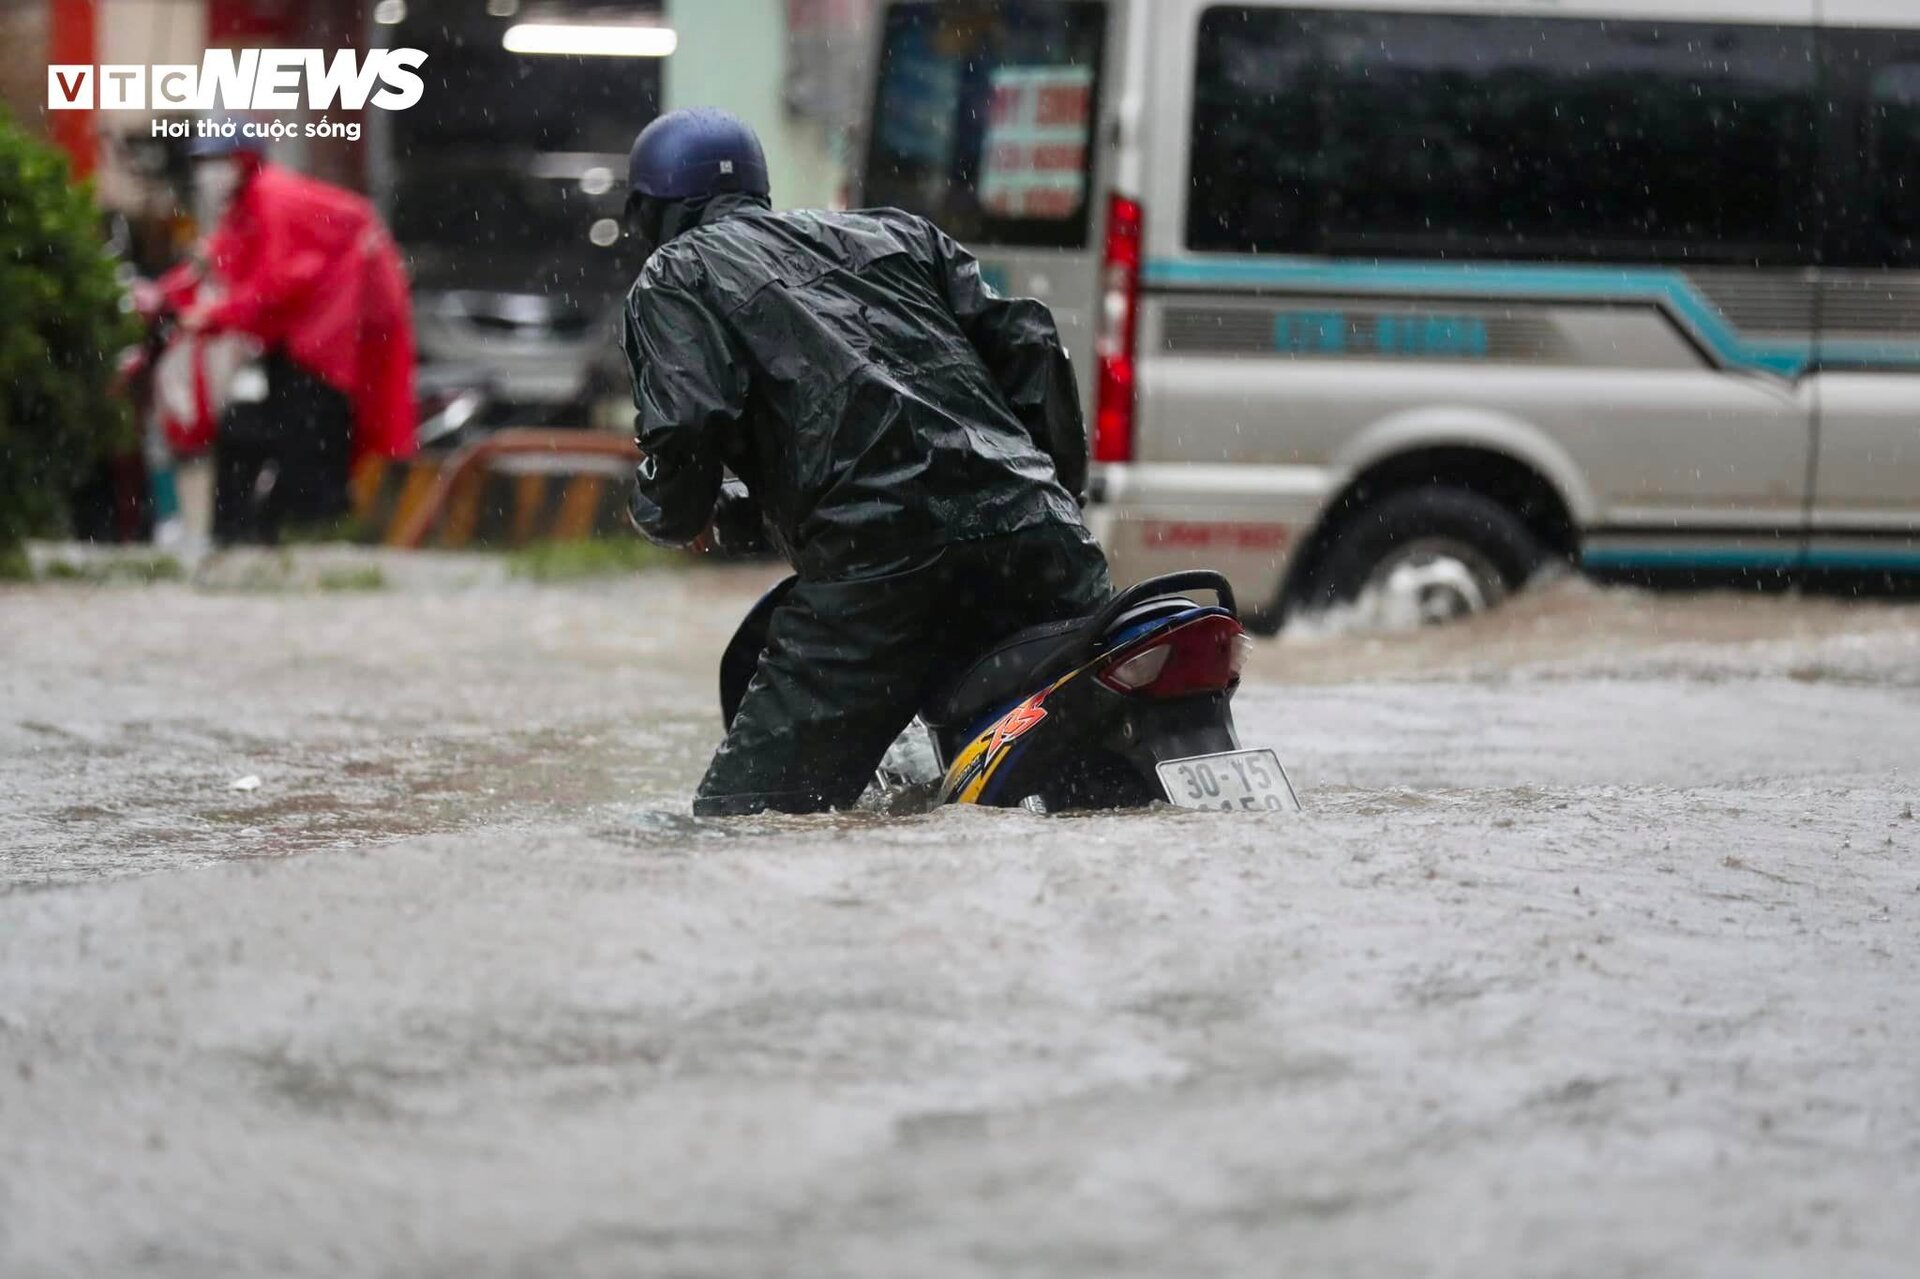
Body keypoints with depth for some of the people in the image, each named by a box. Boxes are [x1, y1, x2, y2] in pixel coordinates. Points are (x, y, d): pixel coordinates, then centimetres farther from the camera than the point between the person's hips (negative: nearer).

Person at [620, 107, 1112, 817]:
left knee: (739, 822, -5)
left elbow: (684, 440, -3)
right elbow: (1027, 344, 20)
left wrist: (669, 510, 18)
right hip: (1031, 527, 5)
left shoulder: (675, 275, 14)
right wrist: (1062, 487, 30)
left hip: (872, 559, -5)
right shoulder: (893, 231, 29)